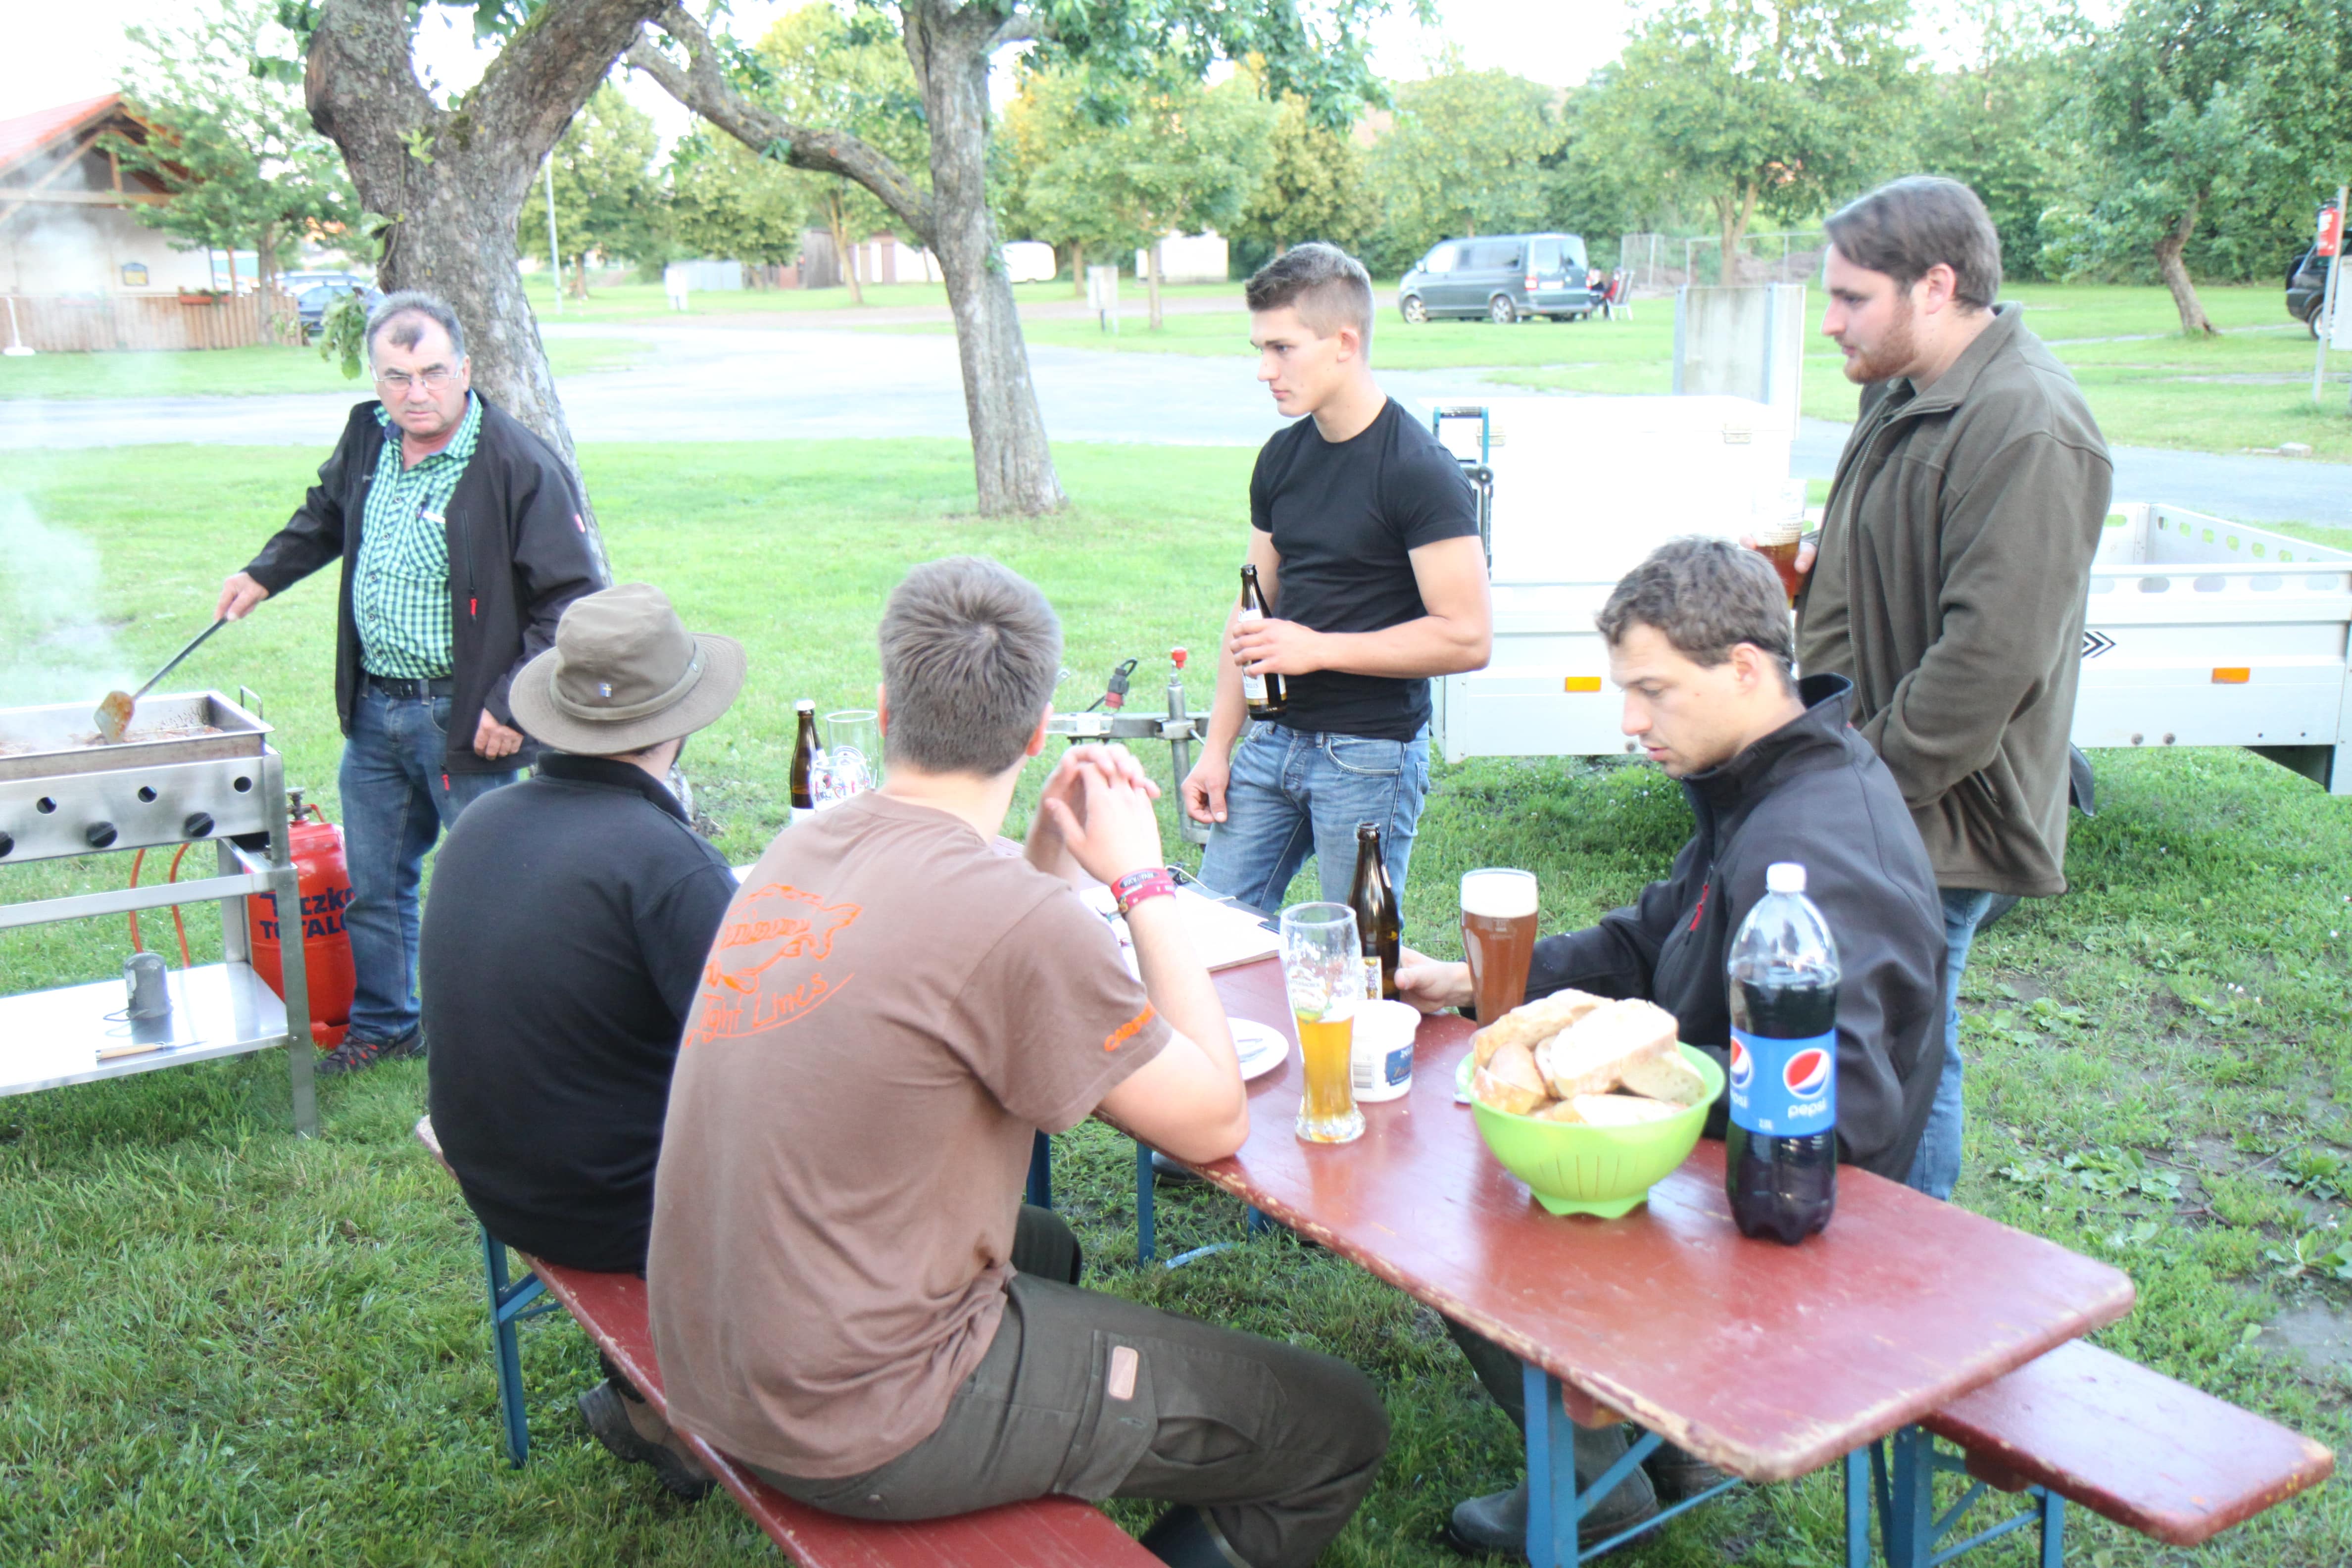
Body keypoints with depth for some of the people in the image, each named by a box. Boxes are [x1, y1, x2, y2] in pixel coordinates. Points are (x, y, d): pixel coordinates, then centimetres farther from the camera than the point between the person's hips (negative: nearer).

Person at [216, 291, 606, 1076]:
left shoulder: (519, 466, -18)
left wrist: (514, 703, -20)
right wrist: (266, 573, 17)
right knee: (372, 884, 20)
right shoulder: (367, 437, 4)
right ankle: (381, 1024, 39)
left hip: (465, 718, -7)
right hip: (374, 709, 7)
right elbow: (326, 513, 28)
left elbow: (573, 596, -18)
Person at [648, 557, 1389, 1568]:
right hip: (862, 1428, -8)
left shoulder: (799, 852, 1)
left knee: (1047, 1249, 36)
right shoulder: (1018, 919, -23)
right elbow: (1215, 1122, -11)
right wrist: (1142, 878, -5)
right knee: (1338, 1429, 2)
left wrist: (1049, 854, 6)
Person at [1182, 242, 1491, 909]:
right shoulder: (1282, 457, 9)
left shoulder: (1420, 471, -14)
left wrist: (1316, 648, -17)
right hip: (1275, 740, 7)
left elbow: (1467, 638, -18)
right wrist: (1216, 748, 10)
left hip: (1372, 754, -7)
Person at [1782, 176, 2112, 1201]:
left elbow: (1989, 661, -25)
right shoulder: (1904, 397, 13)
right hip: (1867, 795, 10)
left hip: (1936, 817, -10)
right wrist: (1814, 572, 8)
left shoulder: (2027, 433, -20)